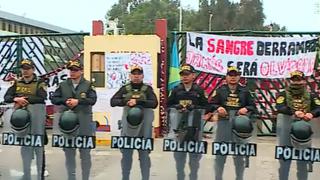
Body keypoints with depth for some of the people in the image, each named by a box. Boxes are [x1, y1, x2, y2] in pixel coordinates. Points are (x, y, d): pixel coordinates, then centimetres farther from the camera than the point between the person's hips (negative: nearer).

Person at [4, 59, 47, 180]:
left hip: (36, 116, -5)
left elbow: (42, 98, -12)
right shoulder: (16, 83, 15)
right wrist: (16, 99, -13)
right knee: (24, 145, 10)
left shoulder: (40, 83, 2)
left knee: (38, 145, -5)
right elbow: (6, 97, 8)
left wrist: (25, 99, -15)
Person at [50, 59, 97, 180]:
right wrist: (65, 101, -11)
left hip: (84, 122, -2)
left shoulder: (88, 85, 3)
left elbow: (93, 100, -8)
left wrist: (78, 101, -17)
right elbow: (53, 98, 6)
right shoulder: (63, 85, 10)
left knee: (85, 151, 4)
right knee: (69, 151, 9)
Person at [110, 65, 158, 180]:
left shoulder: (147, 89, 2)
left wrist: (137, 102, -22)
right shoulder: (125, 89, 8)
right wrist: (126, 102, -17)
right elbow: (113, 102, -1)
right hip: (127, 126, 2)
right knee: (126, 154, 9)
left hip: (143, 128, -2)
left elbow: (154, 103, -13)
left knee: (144, 154, 5)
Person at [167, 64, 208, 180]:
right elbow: (168, 105, 9)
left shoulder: (199, 90, 3)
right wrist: (177, 107, -9)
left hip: (194, 125, -1)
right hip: (179, 125, 2)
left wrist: (194, 107, -14)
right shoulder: (176, 90, 8)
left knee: (194, 152, 4)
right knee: (179, 151, 9)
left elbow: (205, 106, 0)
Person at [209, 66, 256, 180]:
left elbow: (253, 106, 10)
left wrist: (246, 109, -10)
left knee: (239, 153, 7)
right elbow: (211, 104, 4)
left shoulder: (245, 91, 10)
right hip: (223, 123, 0)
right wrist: (218, 108, -15)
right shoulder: (220, 90, 7)